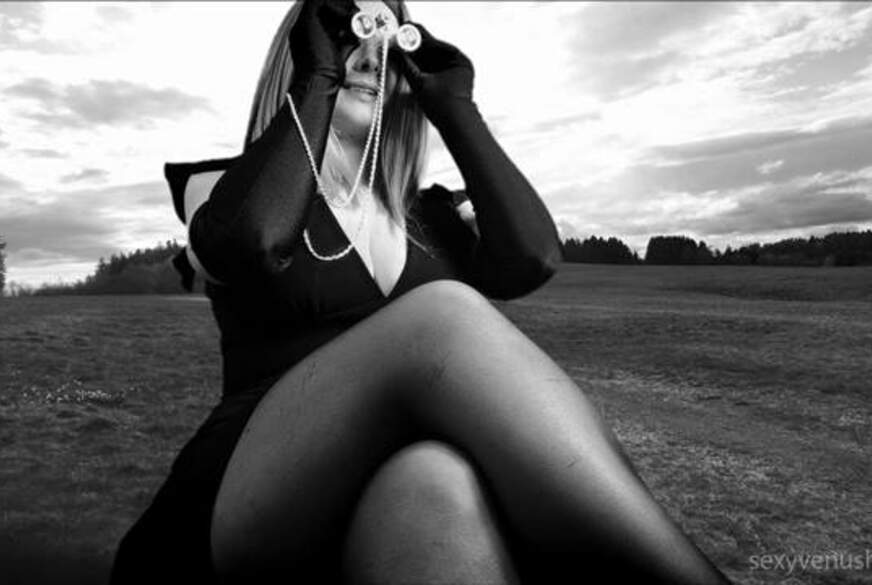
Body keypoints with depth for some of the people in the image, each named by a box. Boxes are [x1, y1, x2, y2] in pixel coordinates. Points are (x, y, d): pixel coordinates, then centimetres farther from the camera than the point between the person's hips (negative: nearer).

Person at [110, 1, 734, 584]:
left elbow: (532, 259, -4)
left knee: (437, 476, -37)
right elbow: (255, 241, -16)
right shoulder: (231, 188, 11)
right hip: (256, 502, -2)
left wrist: (454, 106, 5)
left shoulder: (430, 214, 18)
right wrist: (319, 79, -4)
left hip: (418, 501, 3)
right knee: (443, 314, -31)